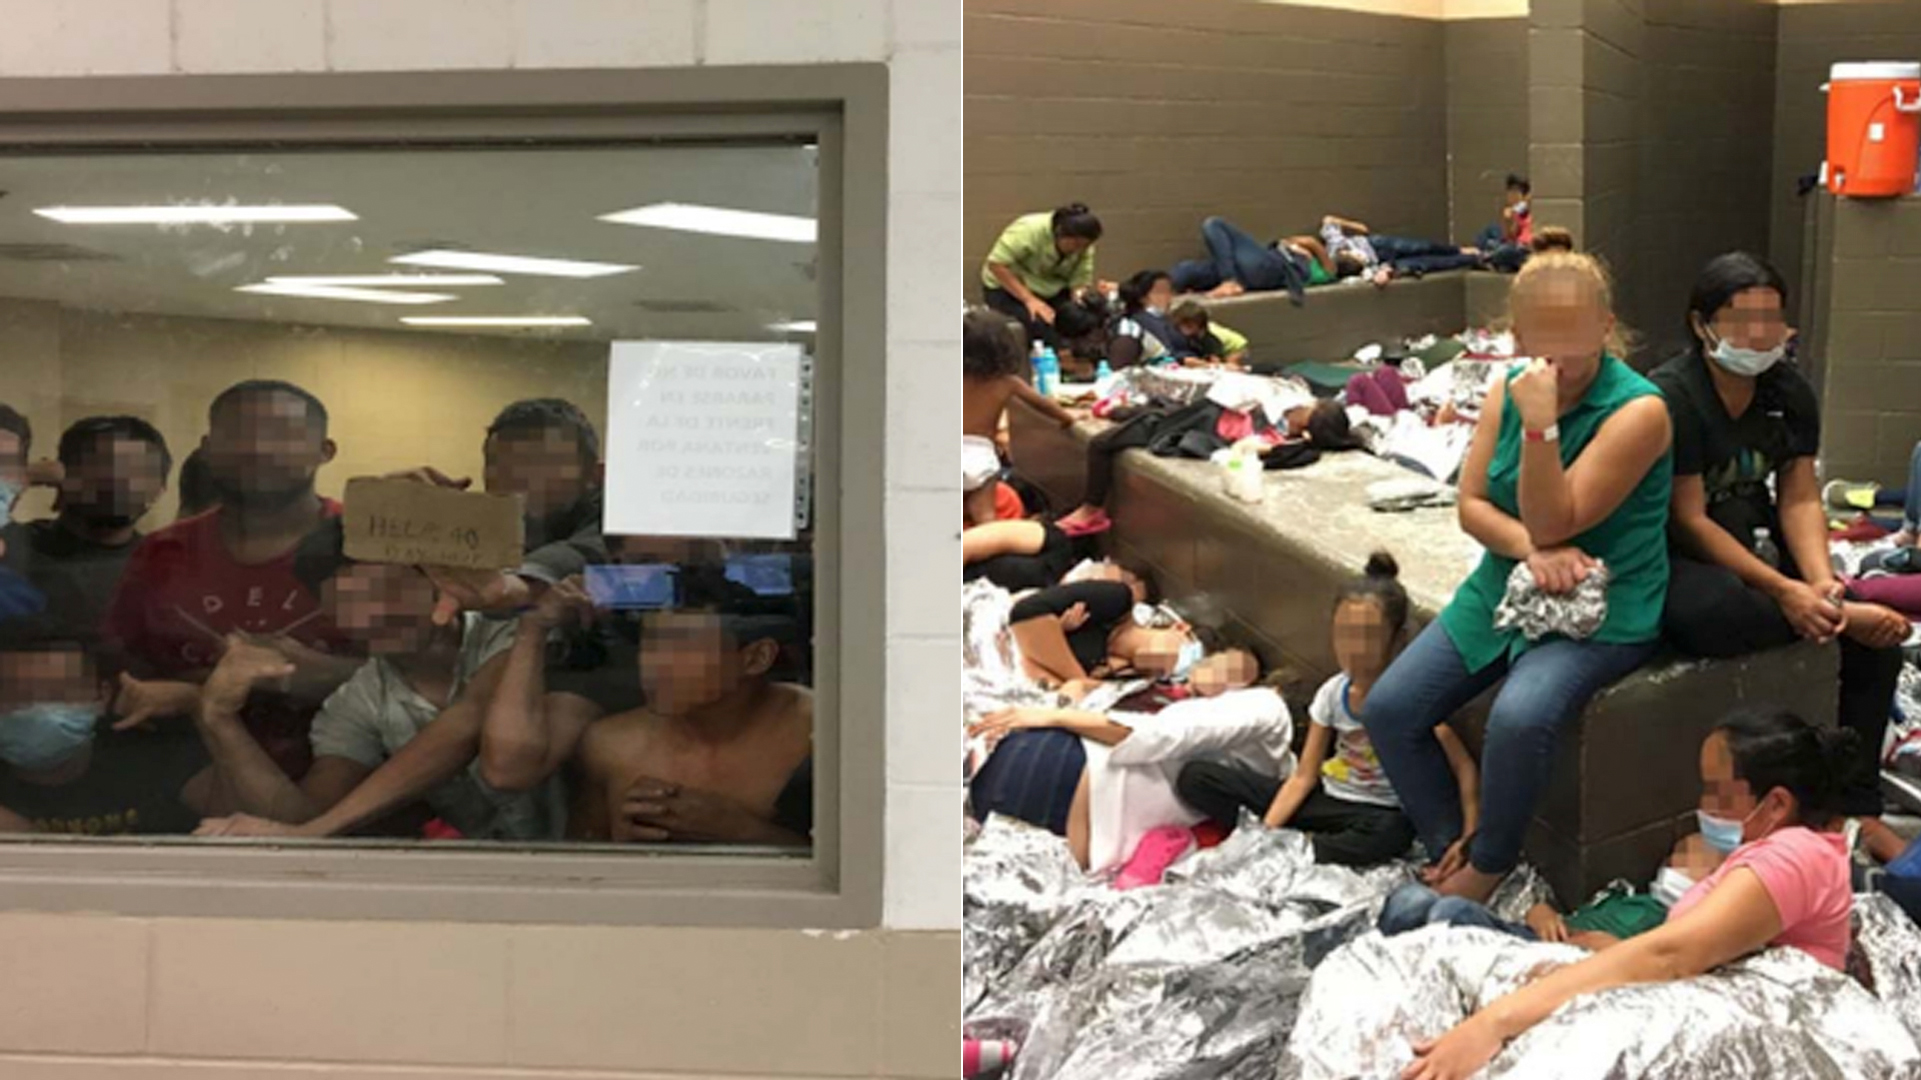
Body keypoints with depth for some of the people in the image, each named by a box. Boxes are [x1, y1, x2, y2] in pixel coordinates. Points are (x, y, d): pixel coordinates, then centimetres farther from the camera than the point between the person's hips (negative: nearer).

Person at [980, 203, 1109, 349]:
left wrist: (1092, 291, -38)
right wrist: (1030, 299, -32)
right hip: (1008, 288, -5)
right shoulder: (1029, 230, -29)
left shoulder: (1084, 248, -12)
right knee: (1040, 327, -32)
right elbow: (996, 264, -29)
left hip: (1052, 292, 5)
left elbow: (1079, 284, -13)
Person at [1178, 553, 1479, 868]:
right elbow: (1303, 775, -1)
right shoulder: (1333, 694, -2)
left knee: (1390, 832, -45)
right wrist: (1265, 830, -15)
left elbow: (1464, 767, -19)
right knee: (1196, 777, -6)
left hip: (1378, 813, -4)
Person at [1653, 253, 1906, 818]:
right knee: (1713, 612, -42)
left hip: (1756, 549, 7)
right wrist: (1783, 591, -26)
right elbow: (1688, 521, -19)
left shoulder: (1791, 393, 5)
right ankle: (1843, 618, -19)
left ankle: (1858, 808, 0)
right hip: (1676, 562, -7)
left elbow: (1799, 498, 1)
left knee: (1878, 641, -8)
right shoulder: (1670, 397, -17)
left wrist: (1820, 582, -19)